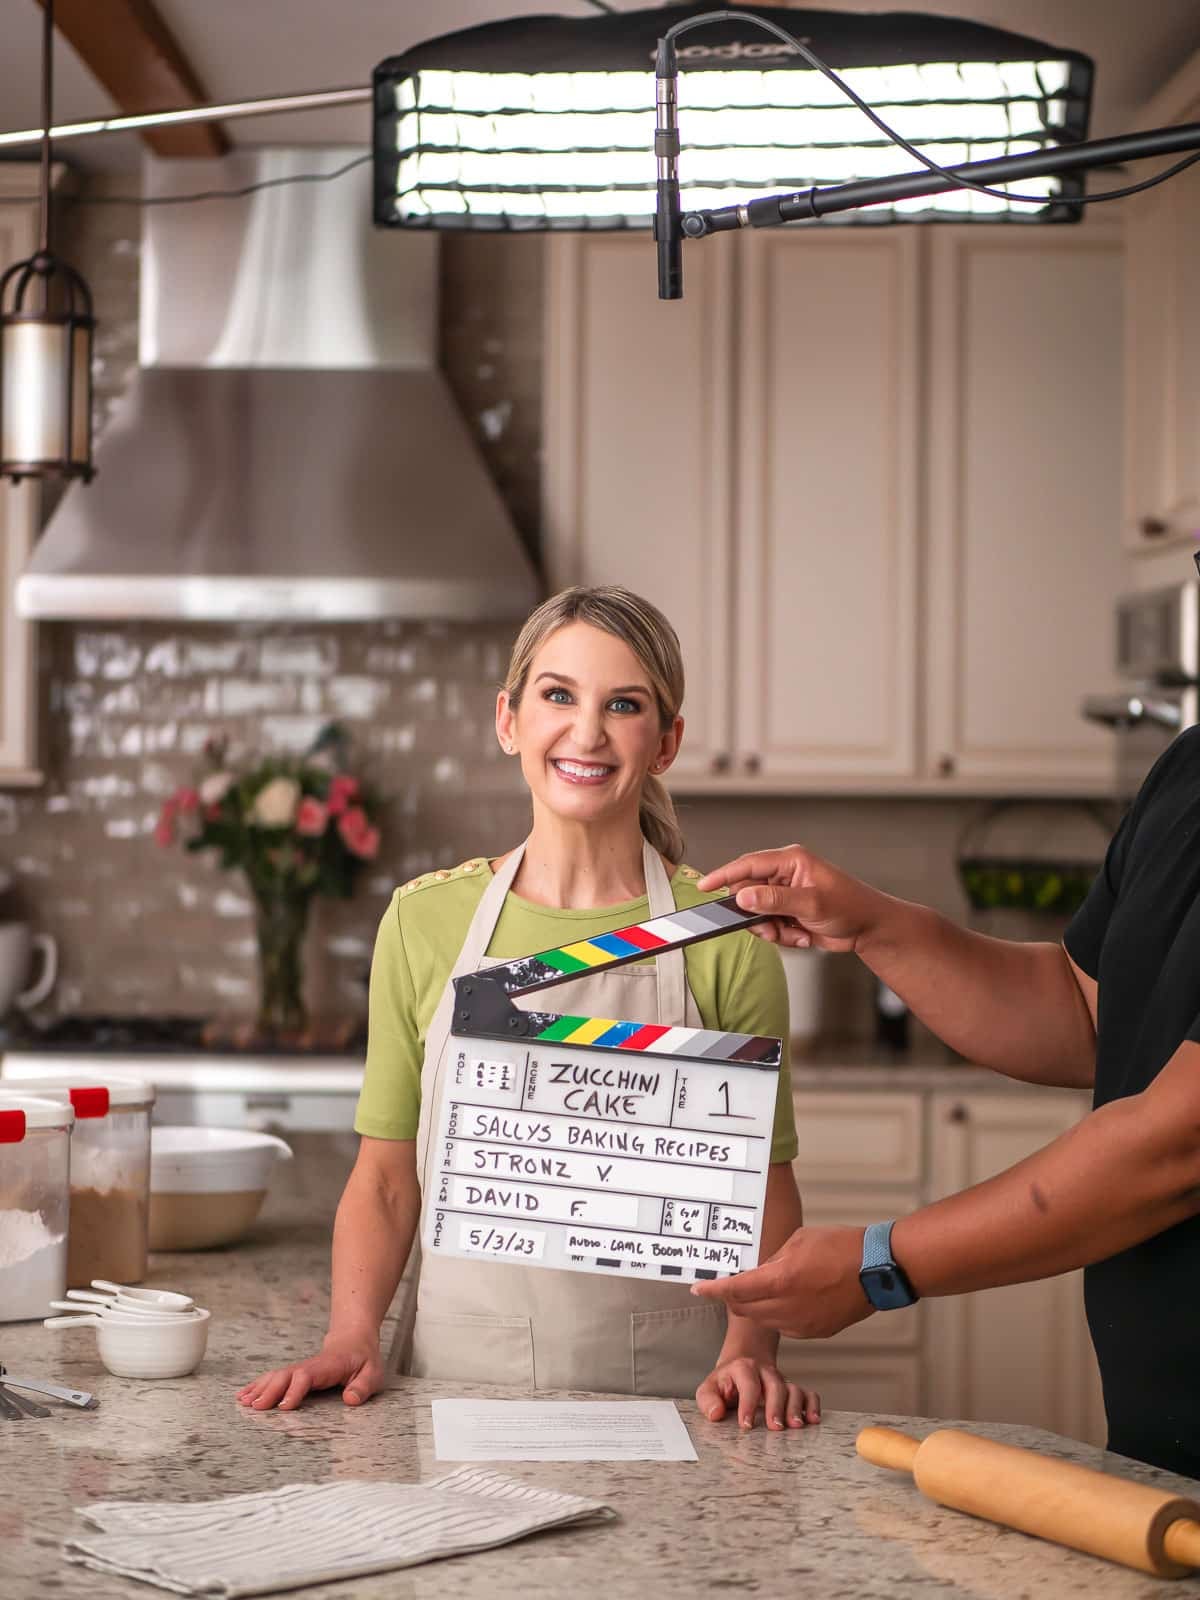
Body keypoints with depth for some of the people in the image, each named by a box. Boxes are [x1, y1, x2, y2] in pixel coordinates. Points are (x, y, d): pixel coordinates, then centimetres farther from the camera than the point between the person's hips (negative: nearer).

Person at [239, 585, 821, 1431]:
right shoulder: (425, 920, 5)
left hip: (662, 1391, -1)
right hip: (460, 1383, 1)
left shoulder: (725, 938, 1)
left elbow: (765, 1187, 4)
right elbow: (385, 1178, 10)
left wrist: (750, 1348, -12)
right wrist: (353, 1336, -5)